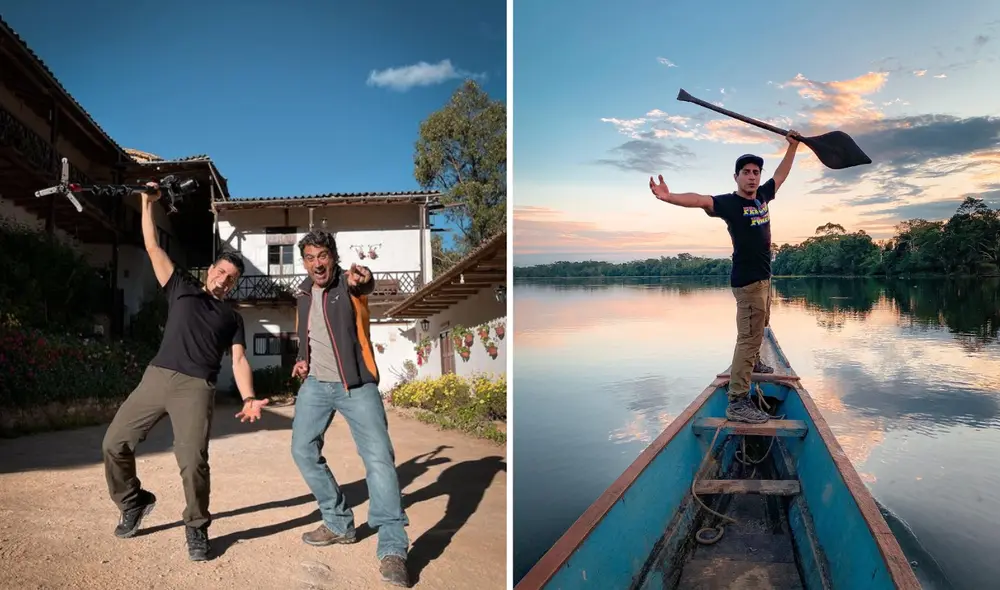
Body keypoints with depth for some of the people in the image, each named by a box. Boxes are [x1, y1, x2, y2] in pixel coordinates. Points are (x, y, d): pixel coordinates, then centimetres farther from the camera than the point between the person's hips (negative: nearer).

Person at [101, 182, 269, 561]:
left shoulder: (232, 318, 17)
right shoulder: (182, 288, 20)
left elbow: (239, 361, 7)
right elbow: (153, 248, 16)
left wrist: (248, 398, -9)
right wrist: (148, 203, 11)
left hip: (196, 387, -2)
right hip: (156, 377, 3)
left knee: (193, 459, -15)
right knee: (115, 443, 0)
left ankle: (197, 528, 6)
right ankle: (133, 503, 26)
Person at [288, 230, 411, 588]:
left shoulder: (349, 284, -10)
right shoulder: (304, 293, 8)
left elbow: (365, 287, -37)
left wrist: (362, 279, -61)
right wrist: (302, 358, 6)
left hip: (357, 385, -6)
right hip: (315, 385, 6)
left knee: (379, 456, -15)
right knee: (303, 450, 7)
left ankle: (392, 549, -11)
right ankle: (339, 524, 23)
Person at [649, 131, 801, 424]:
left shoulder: (762, 196, 7)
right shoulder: (728, 202, -16)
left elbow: (780, 174, 25)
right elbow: (700, 200, -34)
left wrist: (792, 146, 27)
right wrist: (670, 197, -51)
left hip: (762, 276, 9)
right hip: (747, 280, -9)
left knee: (760, 325, 29)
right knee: (748, 336, -16)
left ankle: (753, 363, 55)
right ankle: (737, 402, -18)